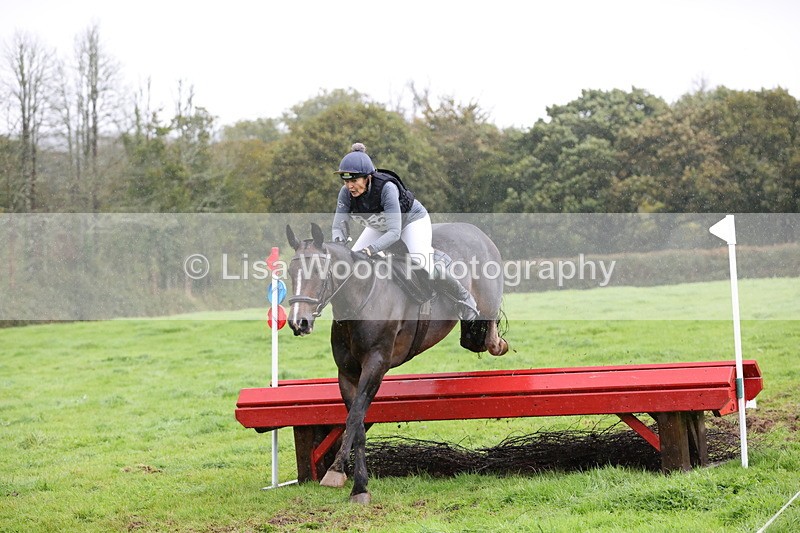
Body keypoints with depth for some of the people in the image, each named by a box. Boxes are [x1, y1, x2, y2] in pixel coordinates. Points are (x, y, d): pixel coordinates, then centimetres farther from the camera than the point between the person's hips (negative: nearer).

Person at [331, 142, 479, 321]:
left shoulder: (387, 188, -40)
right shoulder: (345, 193, -25)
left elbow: (394, 231, -43)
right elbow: (339, 226, -24)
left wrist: (371, 249, -56)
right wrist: (338, 243, -47)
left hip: (412, 221, -6)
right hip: (379, 226, 6)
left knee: (422, 268, -21)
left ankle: (464, 299, 3)